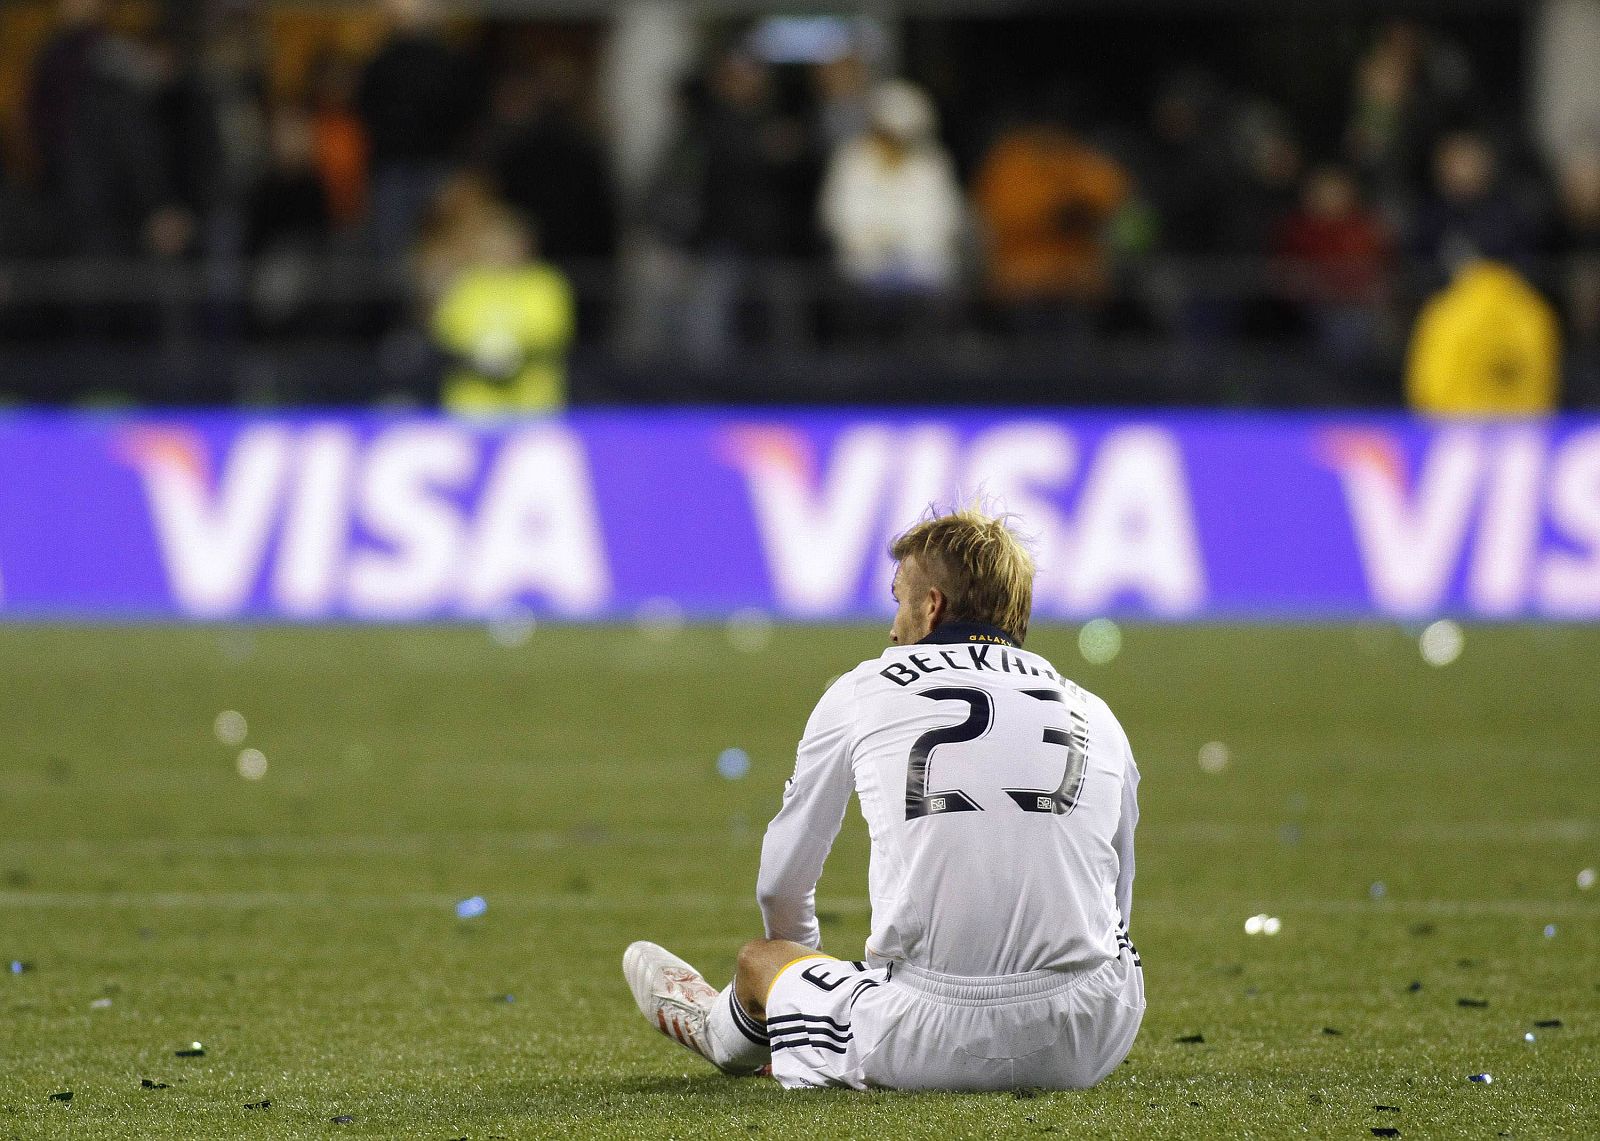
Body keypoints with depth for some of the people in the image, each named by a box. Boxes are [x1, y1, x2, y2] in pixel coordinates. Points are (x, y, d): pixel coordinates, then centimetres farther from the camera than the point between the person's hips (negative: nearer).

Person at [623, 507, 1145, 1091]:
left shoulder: (862, 692, 10)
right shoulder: (1096, 715, 15)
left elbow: (780, 886, 21)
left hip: (932, 1043, -2)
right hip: (1090, 1051, 2)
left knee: (760, 959, 27)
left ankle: (717, 1028, 62)